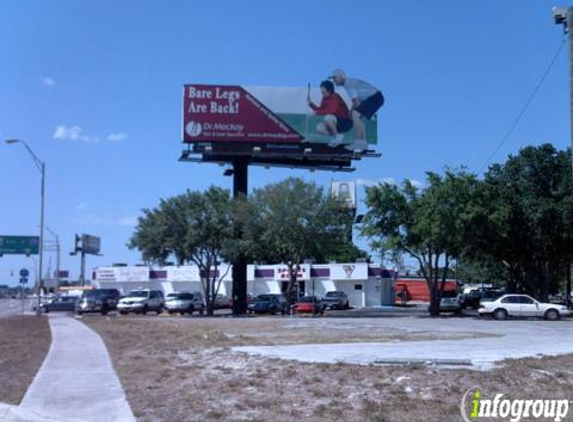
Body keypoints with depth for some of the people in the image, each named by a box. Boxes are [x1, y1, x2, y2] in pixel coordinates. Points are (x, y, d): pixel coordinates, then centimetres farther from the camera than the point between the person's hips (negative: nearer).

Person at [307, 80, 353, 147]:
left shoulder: (335, 97, -20)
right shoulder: (325, 98, 5)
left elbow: (331, 111, -33)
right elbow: (320, 109, 10)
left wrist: (316, 113, -32)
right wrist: (310, 103, -1)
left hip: (346, 122, -8)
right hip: (335, 122, 8)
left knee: (327, 118, -33)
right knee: (319, 128, -9)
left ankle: (338, 136, -13)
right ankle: (337, 136, 6)